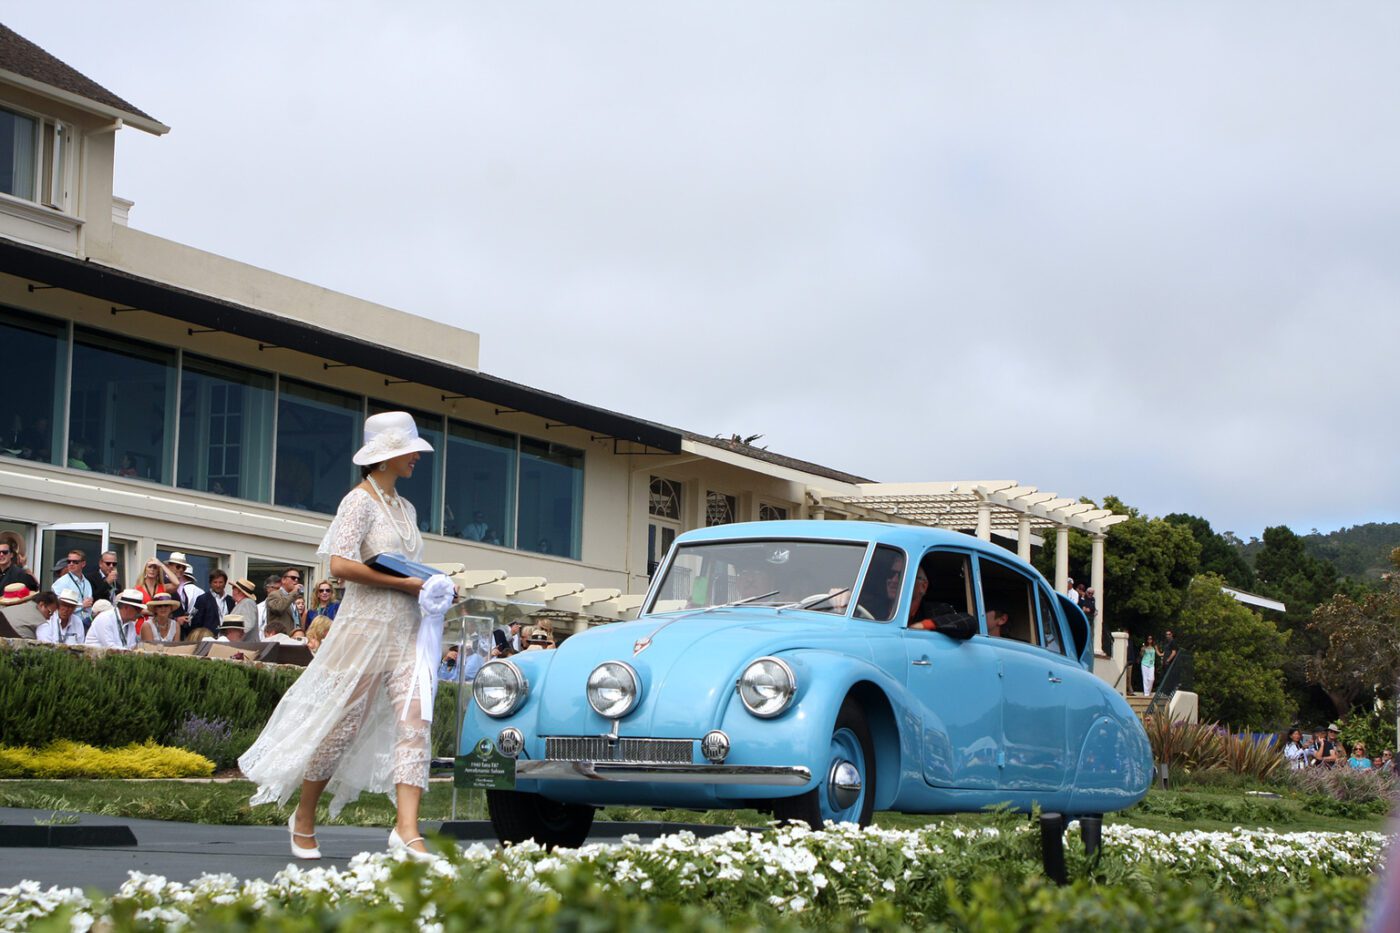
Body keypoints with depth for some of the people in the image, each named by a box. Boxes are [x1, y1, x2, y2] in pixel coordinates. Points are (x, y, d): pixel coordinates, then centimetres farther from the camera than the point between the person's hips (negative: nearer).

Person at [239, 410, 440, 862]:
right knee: (342, 723, 1)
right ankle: (304, 818, 19)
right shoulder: (361, 501, -6)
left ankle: (406, 829, -15)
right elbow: (341, 564, -18)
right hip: (367, 624, -7)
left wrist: (434, 588, 5)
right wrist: (405, 584, -17)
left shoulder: (405, 508, 18)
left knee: (415, 722, -9)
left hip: (408, 629, 7)